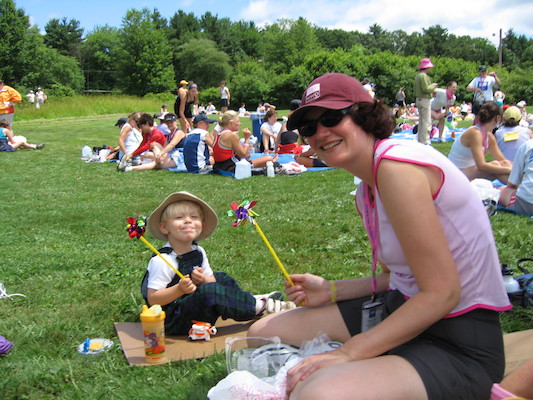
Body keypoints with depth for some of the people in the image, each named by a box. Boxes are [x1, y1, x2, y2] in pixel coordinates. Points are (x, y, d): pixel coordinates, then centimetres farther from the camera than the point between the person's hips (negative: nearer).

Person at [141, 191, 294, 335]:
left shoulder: (198, 252, 3)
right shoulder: (162, 260, -21)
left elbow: (212, 281, 9)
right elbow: (153, 300, -21)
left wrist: (204, 280, -14)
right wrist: (179, 289, -35)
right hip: (172, 321, -9)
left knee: (221, 278, 17)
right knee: (208, 292, -29)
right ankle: (258, 306, -11)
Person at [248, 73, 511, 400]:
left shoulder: (396, 164, -21)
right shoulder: (366, 191, 10)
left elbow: (441, 293, -22)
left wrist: (347, 353, -20)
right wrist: (330, 291, 7)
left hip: (460, 344, -10)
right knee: (263, 333, 12)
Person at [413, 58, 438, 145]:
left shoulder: (417, 75, 14)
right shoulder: (423, 76, -15)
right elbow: (426, 89, -22)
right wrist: (433, 85, -5)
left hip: (419, 99, 10)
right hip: (425, 100, -10)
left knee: (421, 122, 14)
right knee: (426, 122, -7)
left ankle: (420, 141, 20)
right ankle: (425, 142, -8)